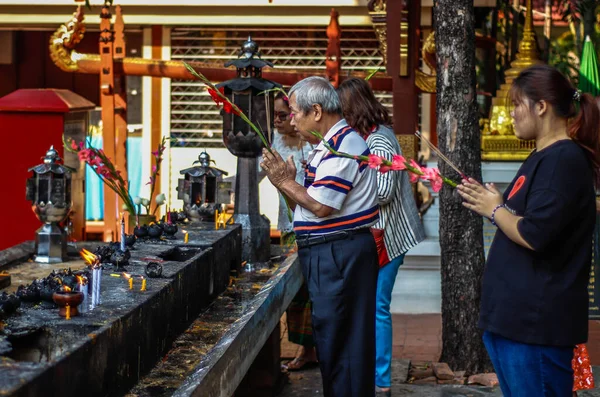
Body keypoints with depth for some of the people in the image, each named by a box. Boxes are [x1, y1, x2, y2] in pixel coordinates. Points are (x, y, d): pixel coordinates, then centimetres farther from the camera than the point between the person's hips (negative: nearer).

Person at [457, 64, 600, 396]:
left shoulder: (565, 159, -16)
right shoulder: (543, 156, 17)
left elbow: (534, 235, -24)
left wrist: (494, 210, -9)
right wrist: (490, 202, 6)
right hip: (512, 315, 10)